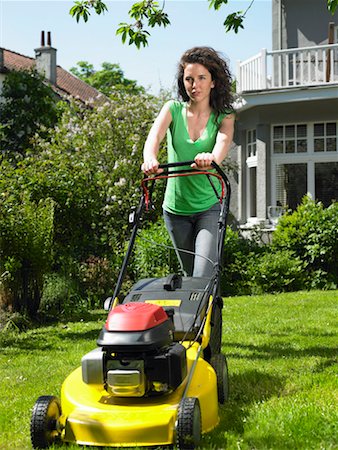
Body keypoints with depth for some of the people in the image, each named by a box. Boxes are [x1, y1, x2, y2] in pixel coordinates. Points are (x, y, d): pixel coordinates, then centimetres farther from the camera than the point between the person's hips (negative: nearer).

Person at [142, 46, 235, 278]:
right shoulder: (173, 109, 1)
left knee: (204, 274, -19)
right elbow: (154, 137, -17)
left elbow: (223, 142, -24)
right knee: (190, 274, 14)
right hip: (176, 208, 2)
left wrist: (212, 158, -49)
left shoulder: (224, 117, -3)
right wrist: (150, 159, -42)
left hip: (209, 207, -2)